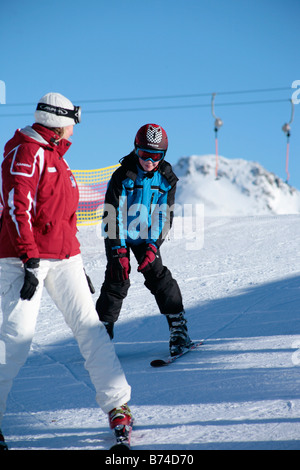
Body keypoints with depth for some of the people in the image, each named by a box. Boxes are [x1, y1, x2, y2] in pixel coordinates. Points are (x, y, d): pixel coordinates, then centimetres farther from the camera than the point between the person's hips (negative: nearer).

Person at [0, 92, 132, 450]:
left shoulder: (54, 156, 22)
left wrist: (77, 262, 26)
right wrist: (29, 260, -24)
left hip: (63, 256, 9)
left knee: (88, 324, 1)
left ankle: (117, 404, 3)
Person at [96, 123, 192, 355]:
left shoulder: (166, 179, -7)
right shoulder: (123, 175, -17)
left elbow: (165, 217, -3)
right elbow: (113, 214, -16)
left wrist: (153, 245, -15)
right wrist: (118, 250, -22)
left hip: (147, 237, 2)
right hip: (119, 236, -2)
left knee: (158, 276, -11)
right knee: (117, 280, -10)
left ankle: (178, 328, -7)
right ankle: (103, 328, 3)